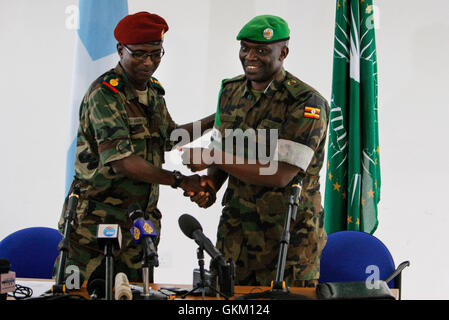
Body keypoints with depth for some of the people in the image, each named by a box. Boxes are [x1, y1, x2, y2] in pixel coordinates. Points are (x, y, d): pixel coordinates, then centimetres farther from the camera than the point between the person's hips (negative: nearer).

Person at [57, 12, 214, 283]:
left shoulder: (154, 90, 10)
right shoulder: (104, 94, -16)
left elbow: (169, 137, 28)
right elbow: (121, 161, -24)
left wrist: (212, 121, 18)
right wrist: (179, 180, -19)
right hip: (97, 218, -7)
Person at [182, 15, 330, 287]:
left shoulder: (306, 103, -15)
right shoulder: (231, 91, 7)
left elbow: (280, 175, -21)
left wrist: (211, 158, -19)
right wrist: (210, 183, -5)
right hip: (235, 231, 6)